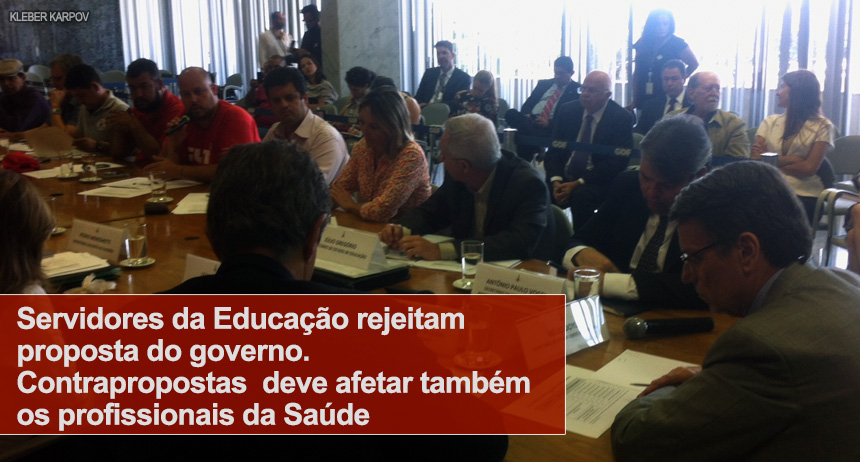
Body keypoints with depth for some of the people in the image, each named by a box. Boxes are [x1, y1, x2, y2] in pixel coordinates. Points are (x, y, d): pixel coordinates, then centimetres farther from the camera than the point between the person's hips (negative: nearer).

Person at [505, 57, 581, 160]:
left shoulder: (577, 91, 6)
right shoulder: (543, 84, 23)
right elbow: (527, 104, 20)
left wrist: (548, 124, -17)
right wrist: (526, 115, -5)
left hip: (550, 128, -6)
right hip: (530, 121, 6)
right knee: (511, 113, -27)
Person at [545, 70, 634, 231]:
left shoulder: (622, 118, -5)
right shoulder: (567, 111, 8)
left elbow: (616, 163, -10)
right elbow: (554, 150, 8)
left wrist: (578, 184, -18)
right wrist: (556, 180, -12)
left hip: (597, 182, -4)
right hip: (564, 177, 4)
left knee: (581, 195, -35)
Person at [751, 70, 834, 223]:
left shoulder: (822, 126, 6)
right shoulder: (770, 122, 16)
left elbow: (809, 168, -6)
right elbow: (755, 159, 4)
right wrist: (790, 160, -6)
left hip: (804, 194, -2)